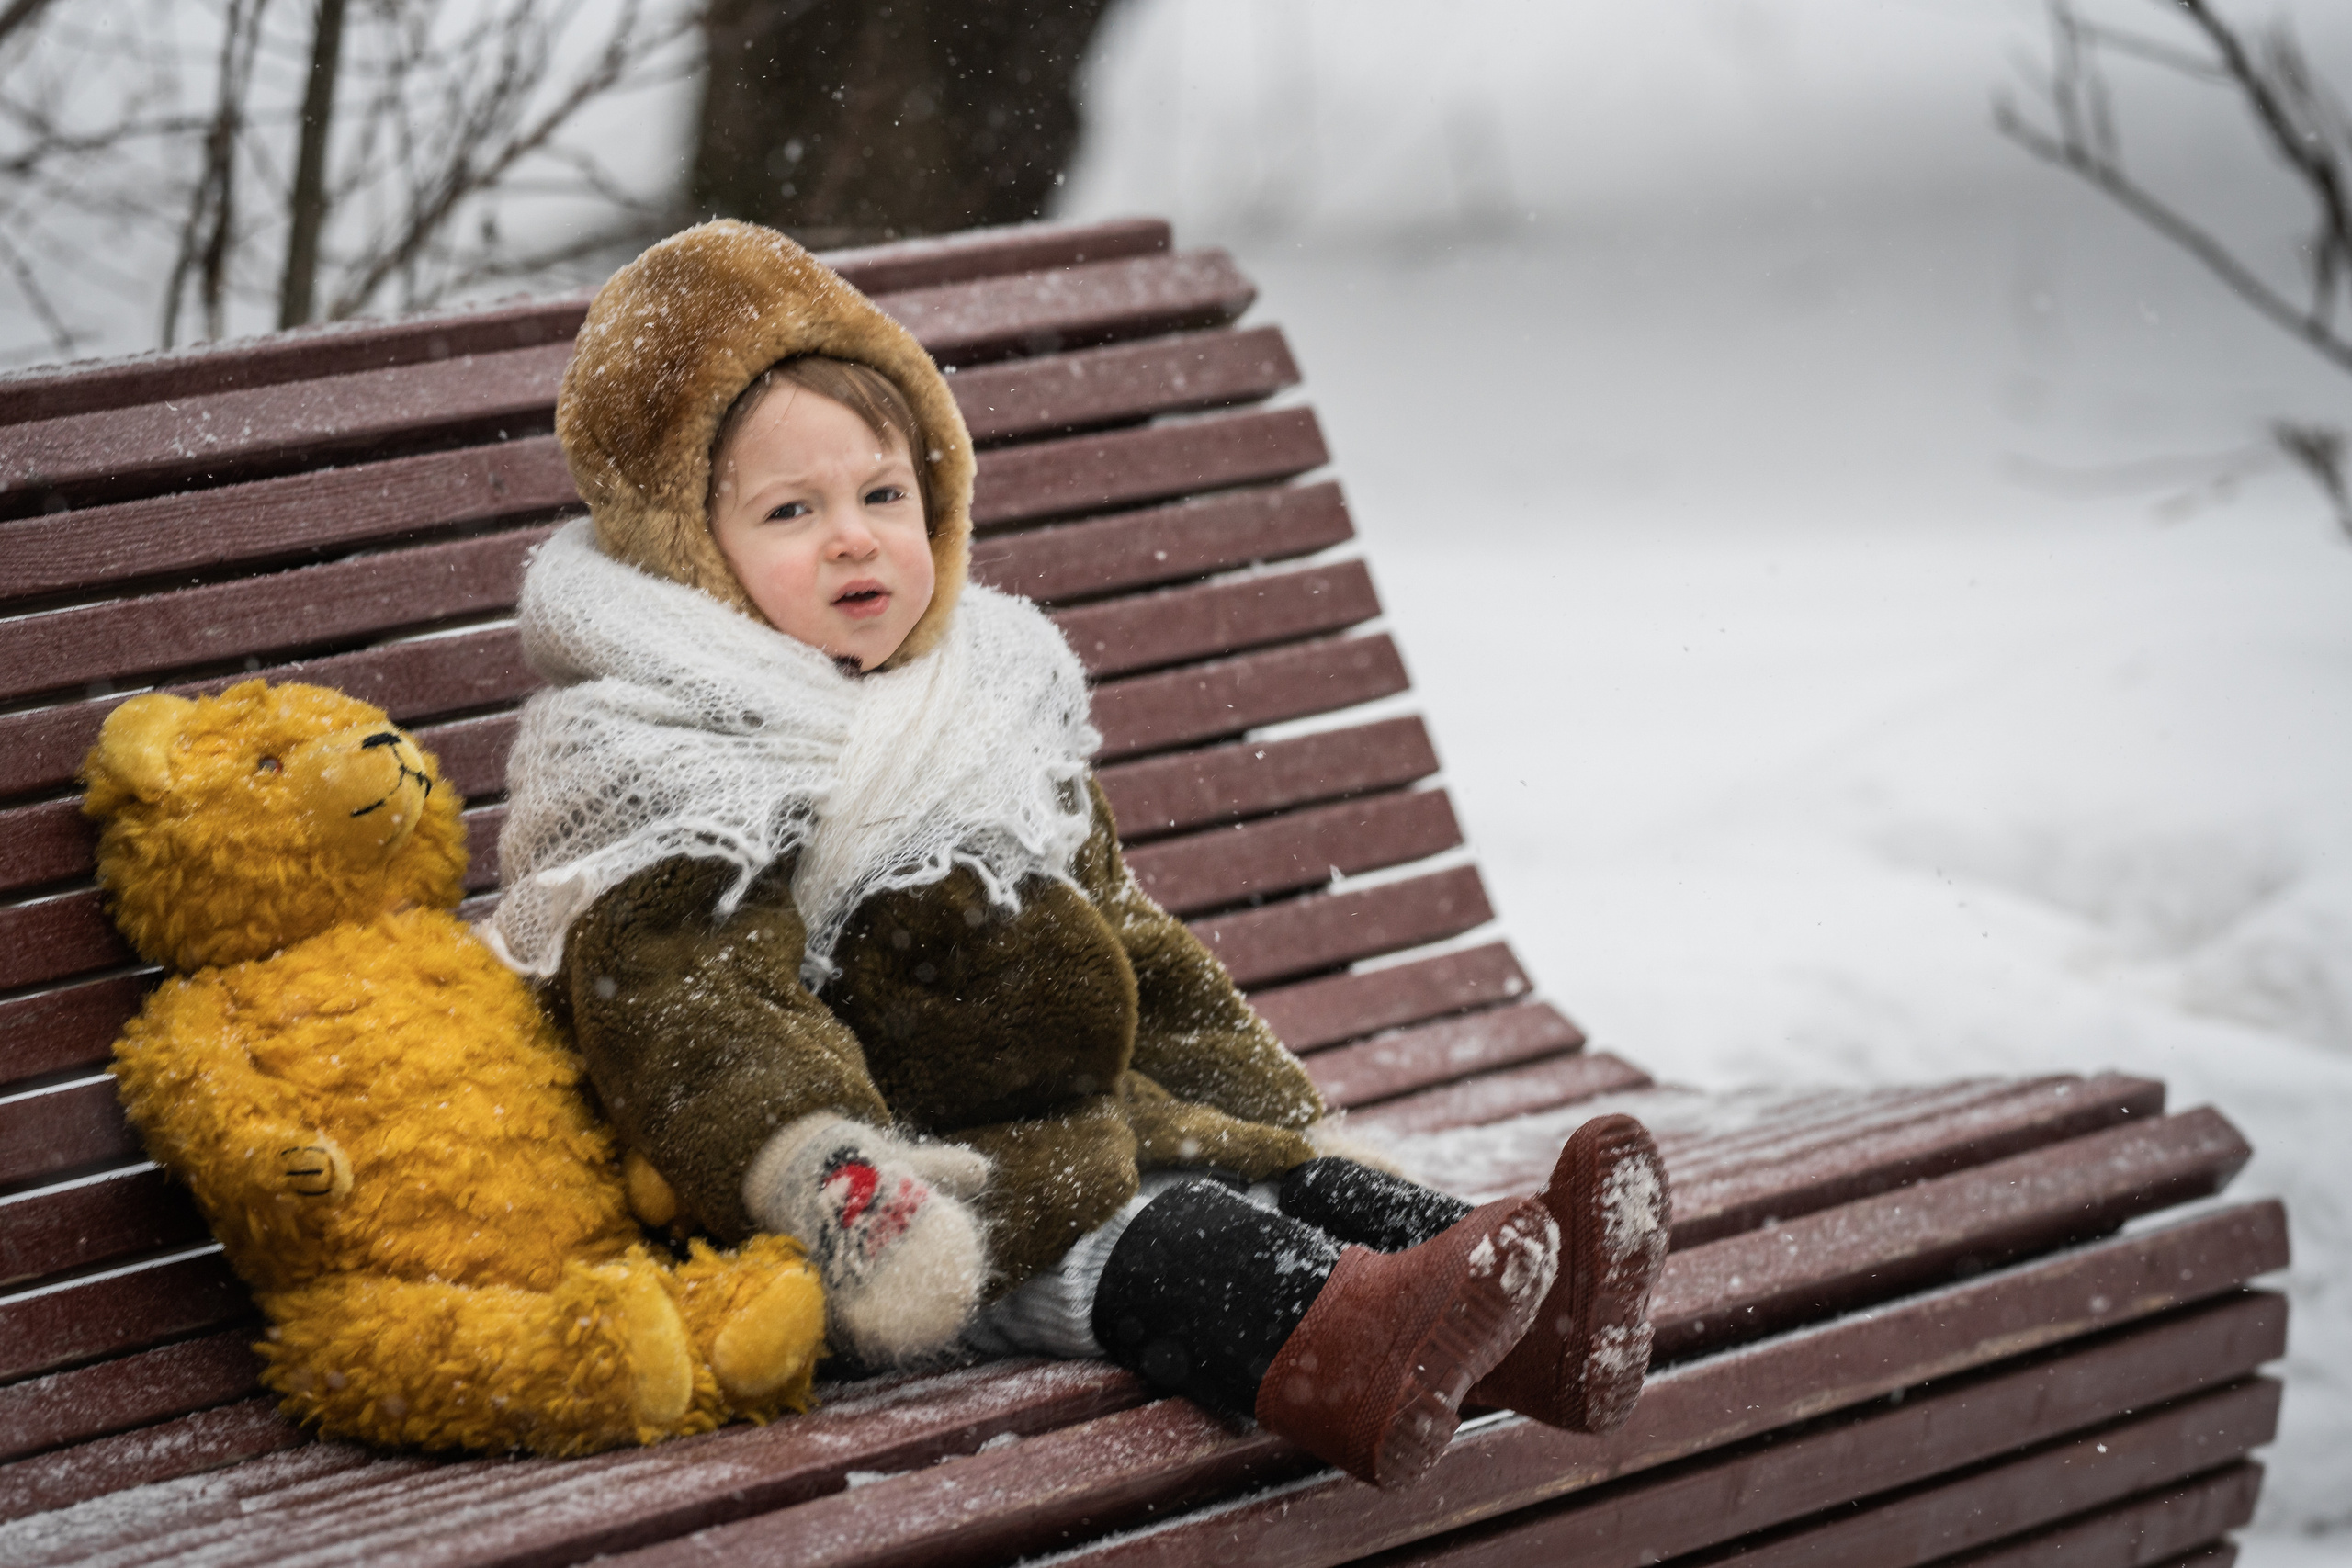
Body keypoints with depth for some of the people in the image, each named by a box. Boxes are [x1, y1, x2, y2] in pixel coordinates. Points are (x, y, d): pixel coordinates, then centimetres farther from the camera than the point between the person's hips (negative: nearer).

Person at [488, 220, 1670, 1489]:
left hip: (1088, 1118, 8)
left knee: (1285, 1173, -12)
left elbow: (1127, 942, 28)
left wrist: (1264, 1100, 22)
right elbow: (691, 1018, -21)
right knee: (1107, 1241, -32)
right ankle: (1318, 1339, -57)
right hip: (918, 1171, -8)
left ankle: (1523, 1329, -34)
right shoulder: (667, 777, -7)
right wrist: (826, 1178, -37)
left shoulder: (989, 702, 20)